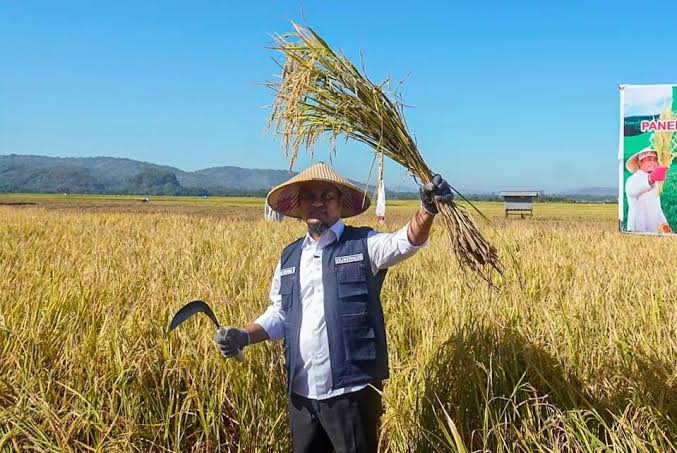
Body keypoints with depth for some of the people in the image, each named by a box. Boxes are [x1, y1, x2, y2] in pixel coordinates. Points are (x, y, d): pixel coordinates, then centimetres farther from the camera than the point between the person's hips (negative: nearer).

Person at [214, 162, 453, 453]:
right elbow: (280, 314, 15)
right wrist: (244, 336, -2)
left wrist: (427, 209, -43)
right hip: (301, 391, 5)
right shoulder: (290, 256, 10)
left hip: (352, 388, -5)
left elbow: (406, 242, -24)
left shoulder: (363, 245, -5)